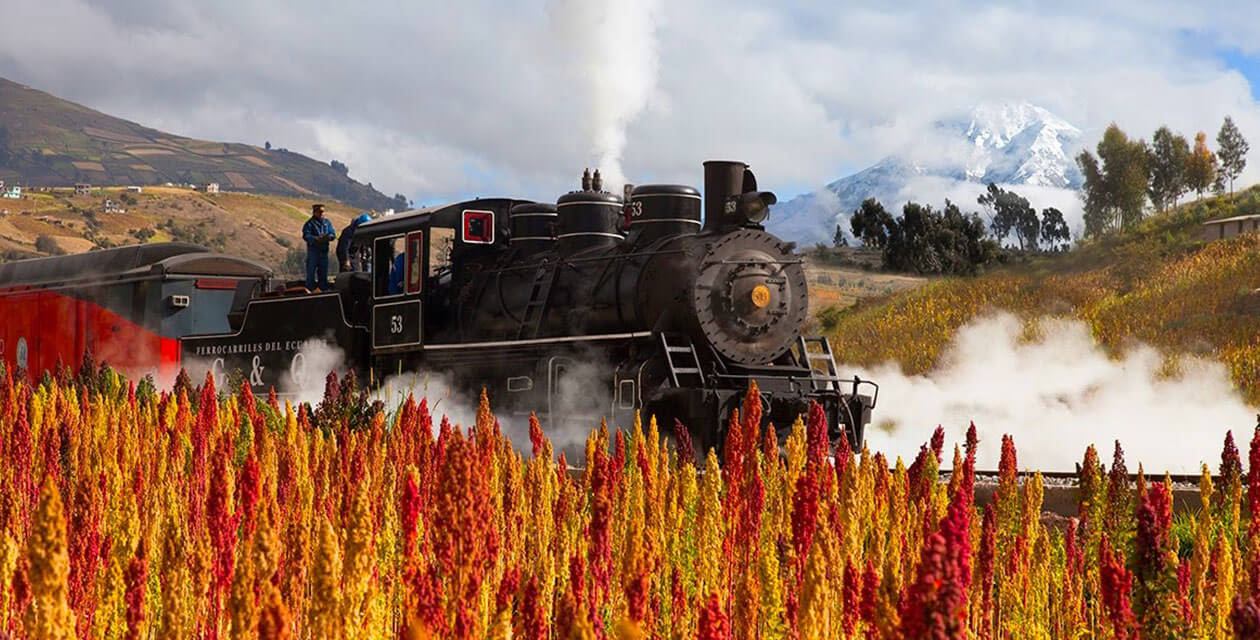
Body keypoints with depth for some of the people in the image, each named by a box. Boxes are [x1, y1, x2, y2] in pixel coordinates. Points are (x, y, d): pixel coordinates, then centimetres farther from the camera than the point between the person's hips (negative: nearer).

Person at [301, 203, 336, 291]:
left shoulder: (327, 222, 15)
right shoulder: (310, 223, -1)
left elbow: (333, 234, 7)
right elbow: (306, 236, -13)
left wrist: (328, 237, -17)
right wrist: (316, 239, -29)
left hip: (324, 251, 5)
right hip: (313, 250, -5)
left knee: (323, 271, 10)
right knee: (311, 271, -6)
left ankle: (324, 289, 17)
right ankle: (310, 289, -4)